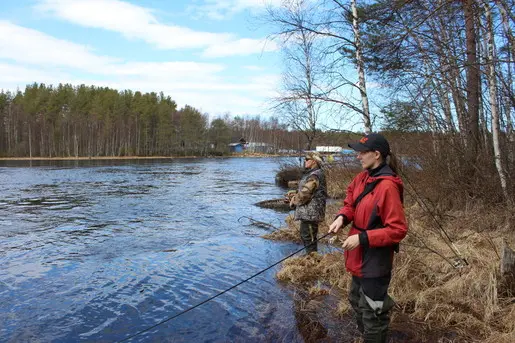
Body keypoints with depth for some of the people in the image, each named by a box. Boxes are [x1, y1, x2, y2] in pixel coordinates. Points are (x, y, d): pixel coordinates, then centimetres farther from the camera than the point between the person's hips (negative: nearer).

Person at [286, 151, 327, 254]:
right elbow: (303, 191, 18)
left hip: (310, 213, -11)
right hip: (308, 212, 11)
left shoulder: (314, 176, -19)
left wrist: (293, 201, -5)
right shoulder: (311, 174, 15)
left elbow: (304, 194, -21)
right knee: (306, 236, 20)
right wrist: (293, 194, 2)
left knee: (308, 237, -4)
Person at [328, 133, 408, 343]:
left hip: (375, 260, -9)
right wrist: (342, 217, -9)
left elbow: (398, 230, -24)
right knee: (357, 301, 28)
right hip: (360, 256, 10)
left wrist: (362, 238, -26)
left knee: (372, 311, 7)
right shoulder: (362, 178, 2)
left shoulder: (387, 186, -25)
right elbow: (351, 203, 12)